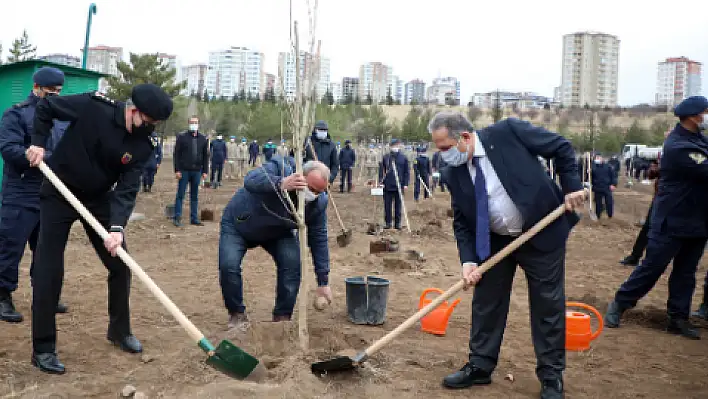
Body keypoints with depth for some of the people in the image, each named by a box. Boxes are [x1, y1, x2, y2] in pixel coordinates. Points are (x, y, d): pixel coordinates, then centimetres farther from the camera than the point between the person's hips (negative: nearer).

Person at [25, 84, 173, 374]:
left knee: (120, 265, 5)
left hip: (99, 199, 4)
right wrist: (38, 143, -14)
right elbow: (46, 106, -6)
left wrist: (117, 227, -32)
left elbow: (127, 188, -20)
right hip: (59, 194, -3)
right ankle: (43, 349, 8)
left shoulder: (142, 145, -13)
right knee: (49, 272, -5)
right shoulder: (93, 107, -22)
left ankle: (119, 330, 26)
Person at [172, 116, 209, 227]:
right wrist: (177, 170, -9)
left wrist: (205, 171, 5)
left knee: (195, 196, 9)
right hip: (184, 171, -3)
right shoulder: (182, 137, 0)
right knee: (180, 195, 1)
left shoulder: (203, 139, 9)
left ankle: (194, 218, 15)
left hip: (197, 171, 3)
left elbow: (206, 156, 11)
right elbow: (176, 154, -2)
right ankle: (177, 218, 5)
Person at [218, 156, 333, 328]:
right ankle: (237, 314, 4)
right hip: (238, 225, -3)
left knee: (292, 263, -19)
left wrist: (323, 282, -14)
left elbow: (319, 240, -12)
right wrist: (281, 184, -71)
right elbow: (250, 180, -51)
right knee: (228, 265, -22)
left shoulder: (318, 202, -20)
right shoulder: (279, 167, -33)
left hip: (278, 233, 3)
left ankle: (282, 317, 0)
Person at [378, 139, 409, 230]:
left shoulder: (403, 158, 3)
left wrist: (405, 184, -1)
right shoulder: (386, 157, 3)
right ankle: (387, 222, 14)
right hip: (388, 186, 0)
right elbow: (381, 170, 6)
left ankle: (397, 223, 15)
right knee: (387, 205, 5)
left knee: (398, 205, 7)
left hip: (399, 186, 0)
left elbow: (406, 171, 6)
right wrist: (381, 181, -3)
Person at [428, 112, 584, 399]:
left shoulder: (508, 132, -18)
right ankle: (480, 367, 25)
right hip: (494, 242, 4)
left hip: (542, 234, -4)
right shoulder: (452, 173, -6)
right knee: (486, 303, 9)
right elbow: (461, 221, -2)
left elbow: (561, 147, -8)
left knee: (548, 305, 6)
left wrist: (571, 186, -14)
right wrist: (468, 260, -14)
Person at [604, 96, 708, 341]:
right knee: (652, 268, 0)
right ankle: (619, 305, 13)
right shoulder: (678, 146, -21)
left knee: (686, 272, 12)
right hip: (673, 222, -8)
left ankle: (678, 318, 21)